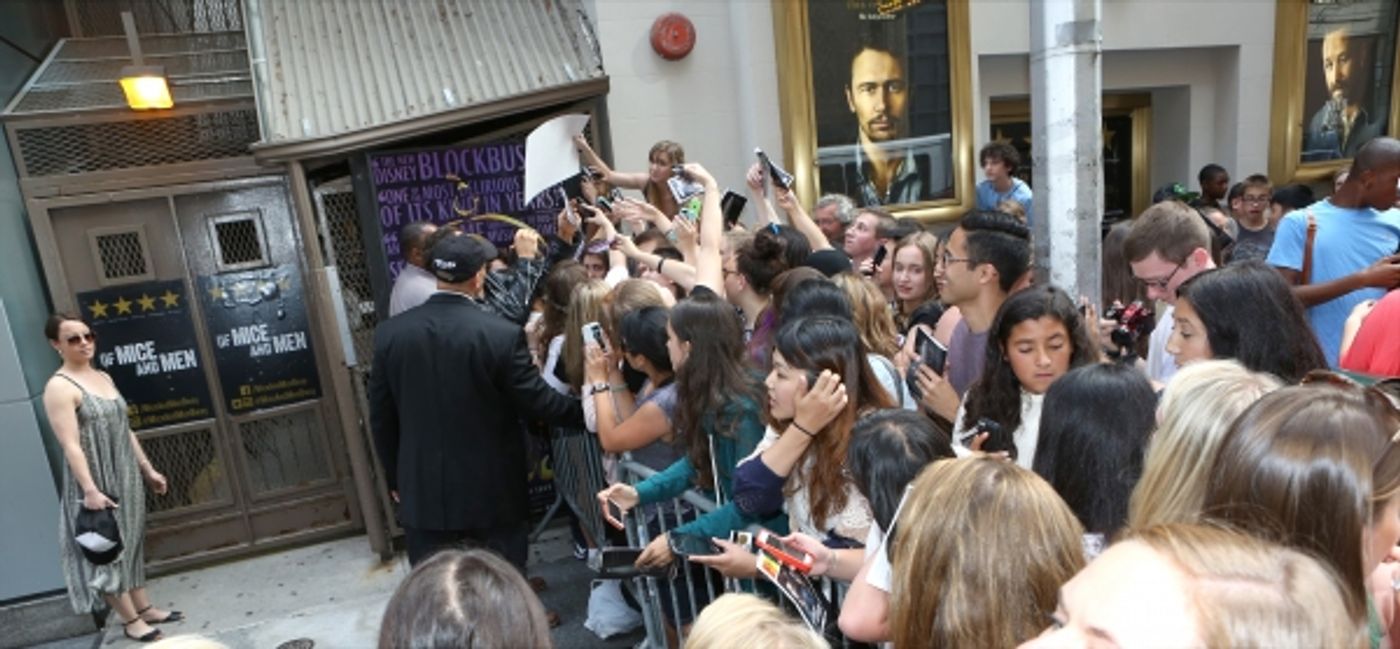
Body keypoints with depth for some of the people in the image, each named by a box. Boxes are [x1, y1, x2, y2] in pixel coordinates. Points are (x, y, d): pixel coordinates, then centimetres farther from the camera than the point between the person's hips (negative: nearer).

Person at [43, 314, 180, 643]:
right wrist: (90, 490, -27)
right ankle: (130, 620, 14)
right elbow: (71, 445, -21)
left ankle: (145, 608, 26)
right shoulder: (59, 387, -15)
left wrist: (148, 469, 15)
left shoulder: (104, 377, 9)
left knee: (130, 542, 15)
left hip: (126, 477, 8)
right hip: (98, 482, -8)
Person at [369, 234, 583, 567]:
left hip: (423, 491, 3)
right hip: (493, 491, -3)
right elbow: (539, 401, -10)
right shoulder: (502, 334, -18)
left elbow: (381, 418, 3)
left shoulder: (390, 333, -5)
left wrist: (395, 477, 16)